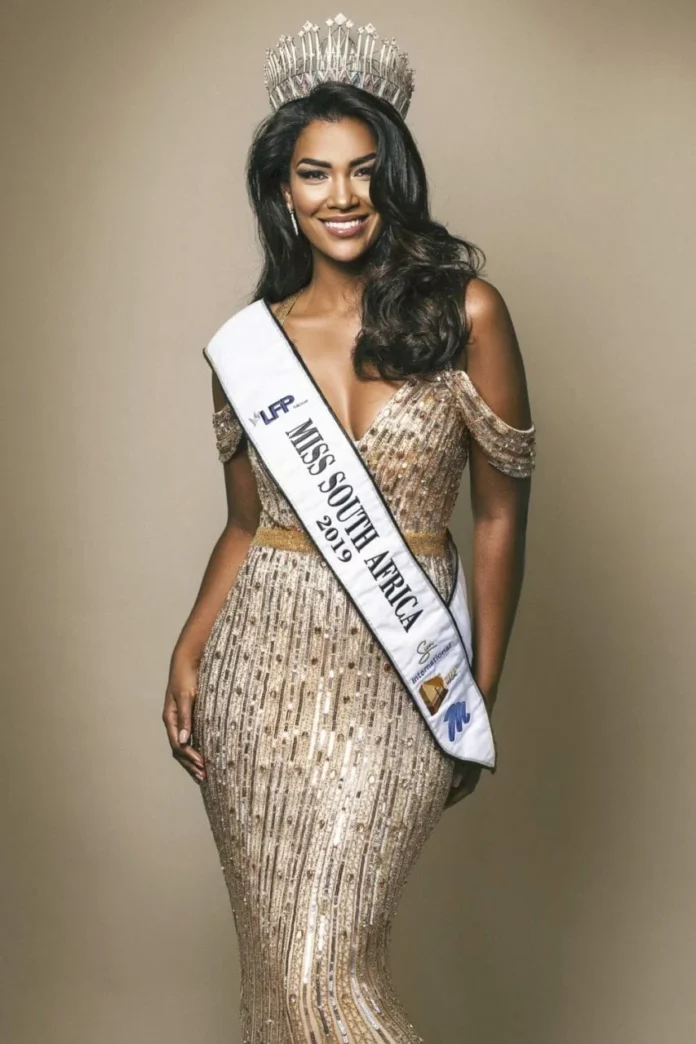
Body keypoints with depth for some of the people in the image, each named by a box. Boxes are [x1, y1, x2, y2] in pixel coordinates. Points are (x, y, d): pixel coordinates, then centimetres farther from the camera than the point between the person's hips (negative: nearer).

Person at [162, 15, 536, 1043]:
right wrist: (188, 656, -2)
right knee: (273, 953, 11)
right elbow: (246, 524, 12)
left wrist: (482, 700, 0)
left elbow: (500, 514, -1)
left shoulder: (463, 312, -5)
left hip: (395, 675, -3)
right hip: (261, 662, 3)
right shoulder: (250, 340, 4)